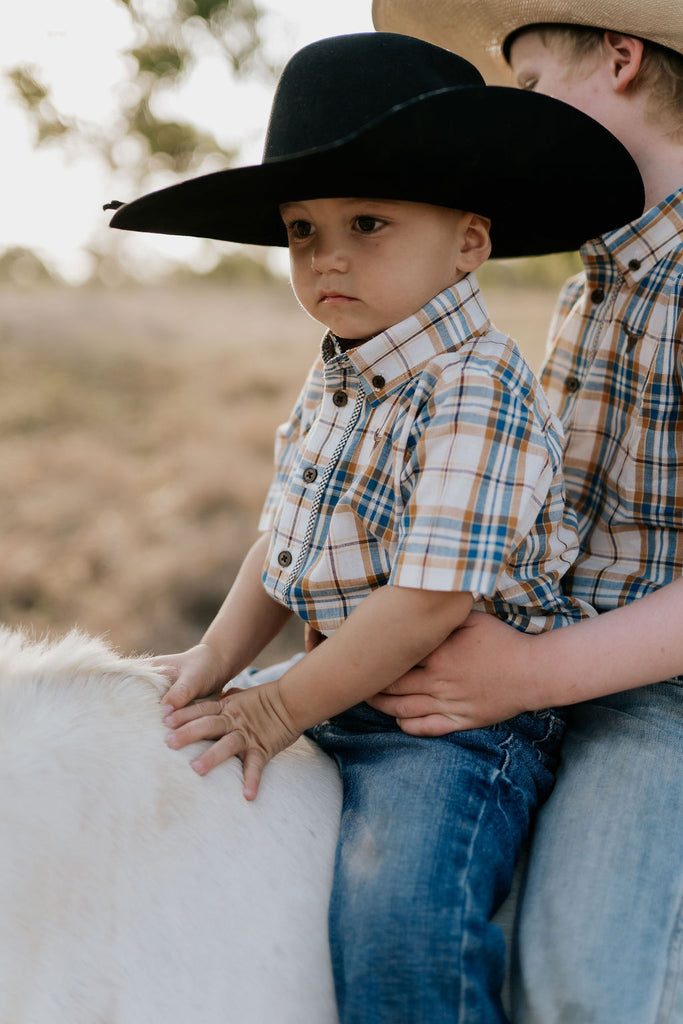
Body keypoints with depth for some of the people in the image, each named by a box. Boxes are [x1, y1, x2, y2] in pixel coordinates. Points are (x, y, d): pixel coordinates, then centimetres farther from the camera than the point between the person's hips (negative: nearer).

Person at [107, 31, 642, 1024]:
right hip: (350, 686, 9)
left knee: (395, 912, -27)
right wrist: (220, 655, 1)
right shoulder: (334, 383, 8)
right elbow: (284, 542, 15)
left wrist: (284, 707, -19)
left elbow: (434, 597, -25)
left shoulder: (477, 392, -21)